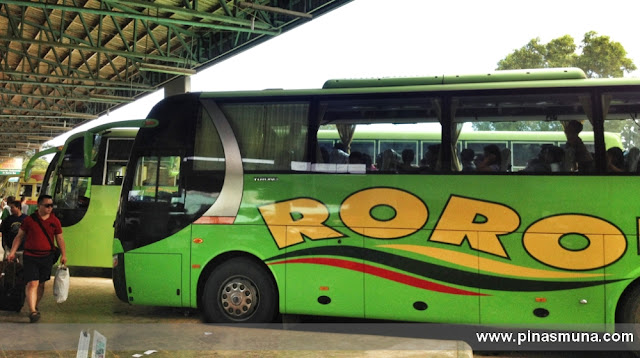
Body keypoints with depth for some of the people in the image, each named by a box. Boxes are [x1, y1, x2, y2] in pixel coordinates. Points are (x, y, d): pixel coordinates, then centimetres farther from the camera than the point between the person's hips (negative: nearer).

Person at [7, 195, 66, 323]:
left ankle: (35, 307, 27)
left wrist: (63, 255, 5)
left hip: (47, 257, 3)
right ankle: (32, 311, -17)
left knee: (41, 284, 11)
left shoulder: (55, 221, 5)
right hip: (30, 257, -3)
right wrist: (12, 252, 0)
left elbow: (59, 239, 11)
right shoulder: (29, 220, -1)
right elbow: (19, 236, 6)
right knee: (32, 283, -13)